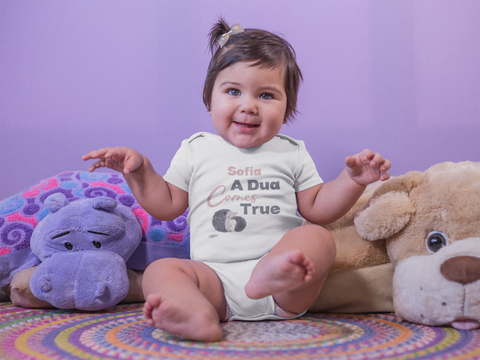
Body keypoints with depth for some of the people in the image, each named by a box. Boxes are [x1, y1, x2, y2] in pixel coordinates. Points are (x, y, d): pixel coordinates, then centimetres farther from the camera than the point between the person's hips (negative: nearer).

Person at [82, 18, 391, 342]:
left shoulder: (292, 154, 14)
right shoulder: (196, 150, 14)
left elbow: (317, 209, 13)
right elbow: (167, 206, 18)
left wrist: (353, 180, -1)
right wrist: (139, 170, 6)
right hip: (214, 277, 0)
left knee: (319, 239, -25)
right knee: (160, 270, -23)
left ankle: (271, 275, -54)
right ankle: (199, 318, -53)